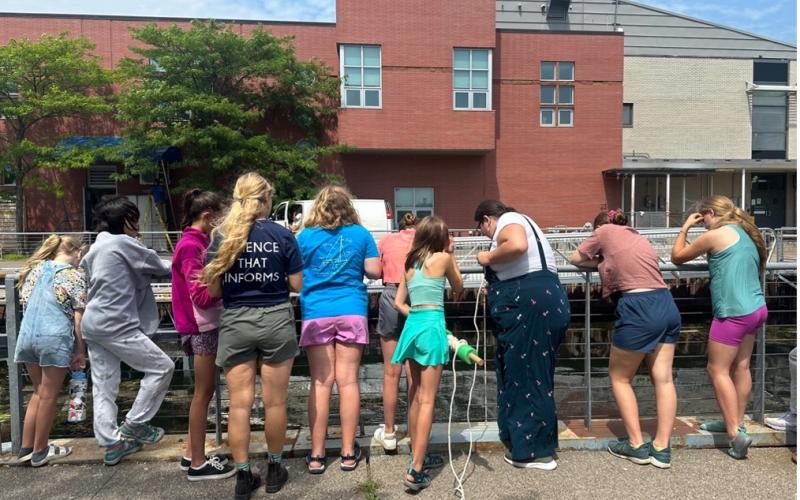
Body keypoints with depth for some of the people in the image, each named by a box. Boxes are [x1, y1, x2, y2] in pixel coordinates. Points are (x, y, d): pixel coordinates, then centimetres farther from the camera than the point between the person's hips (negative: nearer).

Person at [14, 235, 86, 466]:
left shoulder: (35, 269, 15)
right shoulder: (74, 275, -2)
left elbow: (25, 304, 18)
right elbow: (78, 317, -6)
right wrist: (80, 351, -1)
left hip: (27, 336, 6)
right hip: (55, 338, -6)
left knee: (38, 392, 20)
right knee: (48, 396, 6)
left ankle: (26, 447, 24)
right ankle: (40, 452, 17)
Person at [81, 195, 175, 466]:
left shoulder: (97, 247, 19)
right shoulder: (123, 243, -9)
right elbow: (159, 267, 0)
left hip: (93, 324, 10)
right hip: (116, 325, -10)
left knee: (104, 386, 9)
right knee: (162, 367, 0)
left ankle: (111, 443, 13)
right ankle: (134, 425, 7)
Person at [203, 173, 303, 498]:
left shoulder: (221, 236, 1)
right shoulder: (282, 235, -5)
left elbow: (213, 289, 2)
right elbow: (296, 284, -3)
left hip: (235, 323, 2)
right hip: (275, 320, -1)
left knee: (239, 404, 7)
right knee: (274, 402, 10)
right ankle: (275, 470, 25)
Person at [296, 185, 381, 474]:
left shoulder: (305, 237, 1)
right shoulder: (360, 234, 3)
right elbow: (374, 271, 1)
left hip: (316, 314, 0)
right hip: (352, 312, 1)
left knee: (321, 383, 3)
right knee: (348, 381, 5)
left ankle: (316, 455, 9)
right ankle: (348, 453, 12)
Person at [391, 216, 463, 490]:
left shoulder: (409, 264, 13)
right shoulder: (443, 258, -1)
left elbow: (399, 302, 14)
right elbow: (458, 288, 14)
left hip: (411, 326, 6)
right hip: (432, 327, -6)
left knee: (416, 397, 15)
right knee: (427, 400, -4)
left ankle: (418, 458, 26)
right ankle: (415, 471, -6)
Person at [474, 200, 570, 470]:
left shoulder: (508, 221, -2)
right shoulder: (521, 224, 29)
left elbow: (518, 246, -26)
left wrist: (488, 258, -10)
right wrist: (495, 292, 31)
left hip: (530, 304, -10)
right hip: (545, 301, 10)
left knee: (526, 376, -3)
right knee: (529, 374, 15)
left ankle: (535, 451, 6)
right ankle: (528, 443, 24)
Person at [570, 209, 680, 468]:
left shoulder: (605, 231, 7)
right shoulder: (640, 238, 26)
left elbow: (575, 259, 15)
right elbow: (636, 267, 17)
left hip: (638, 310, -7)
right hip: (667, 306, 7)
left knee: (620, 378, 9)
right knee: (663, 378, 8)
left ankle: (636, 445, 13)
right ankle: (661, 448, 12)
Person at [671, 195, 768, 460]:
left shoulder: (715, 235, -11)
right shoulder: (745, 234, 13)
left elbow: (677, 257, -1)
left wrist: (685, 227, 9)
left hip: (734, 312, -9)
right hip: (755, 308, 9)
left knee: (718, 370, -1)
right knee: (741, 367, 16)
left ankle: (736, 434, -3)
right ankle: (736, 423, 26)